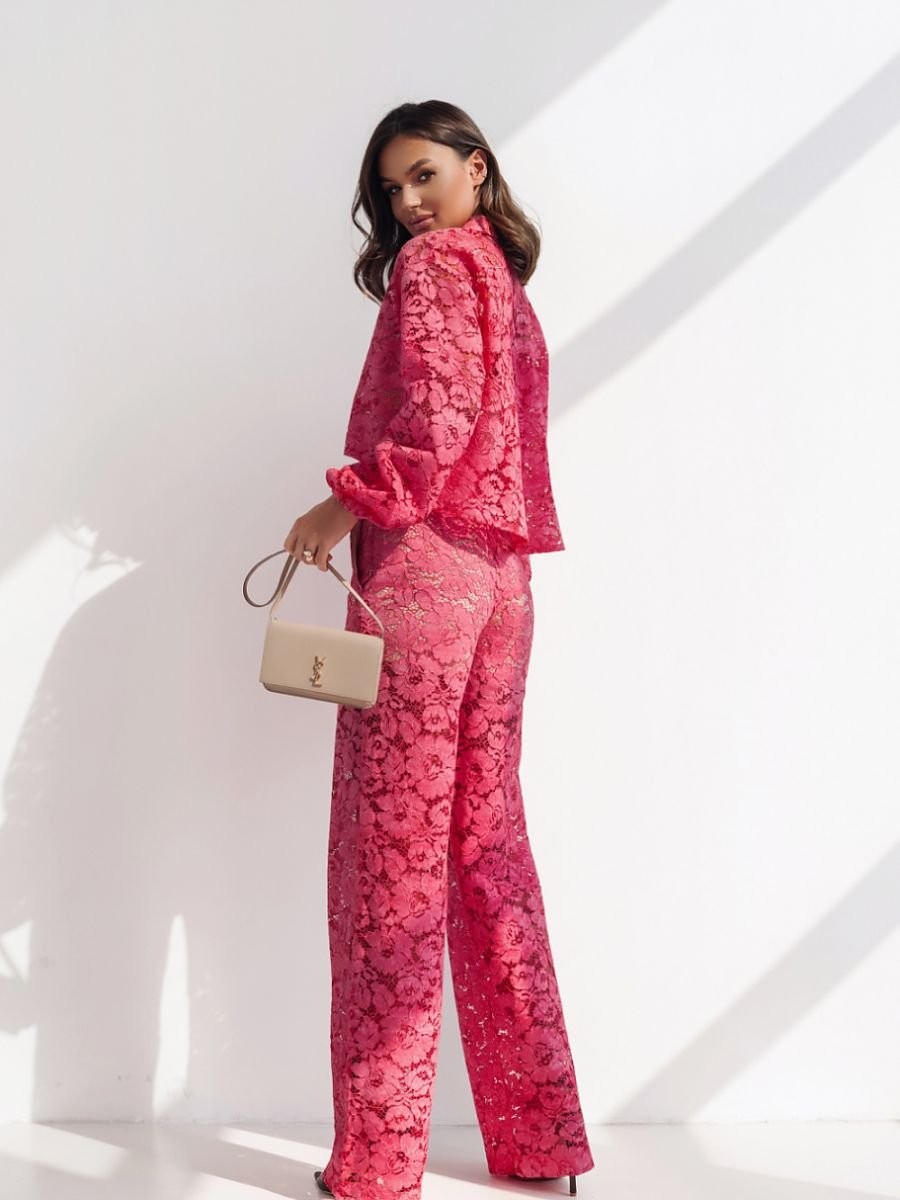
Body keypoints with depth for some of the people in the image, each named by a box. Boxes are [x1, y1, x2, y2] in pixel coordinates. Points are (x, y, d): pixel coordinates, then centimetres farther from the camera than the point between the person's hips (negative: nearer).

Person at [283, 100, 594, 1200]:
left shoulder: (435, 263, -1)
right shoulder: (508, 286, 25)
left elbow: (437, 415, -17)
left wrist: (347, 503, -13)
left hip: (420, 565, -8)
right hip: (502, 576, 9)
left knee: (393, 847, -5)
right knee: (486, 841, 10)